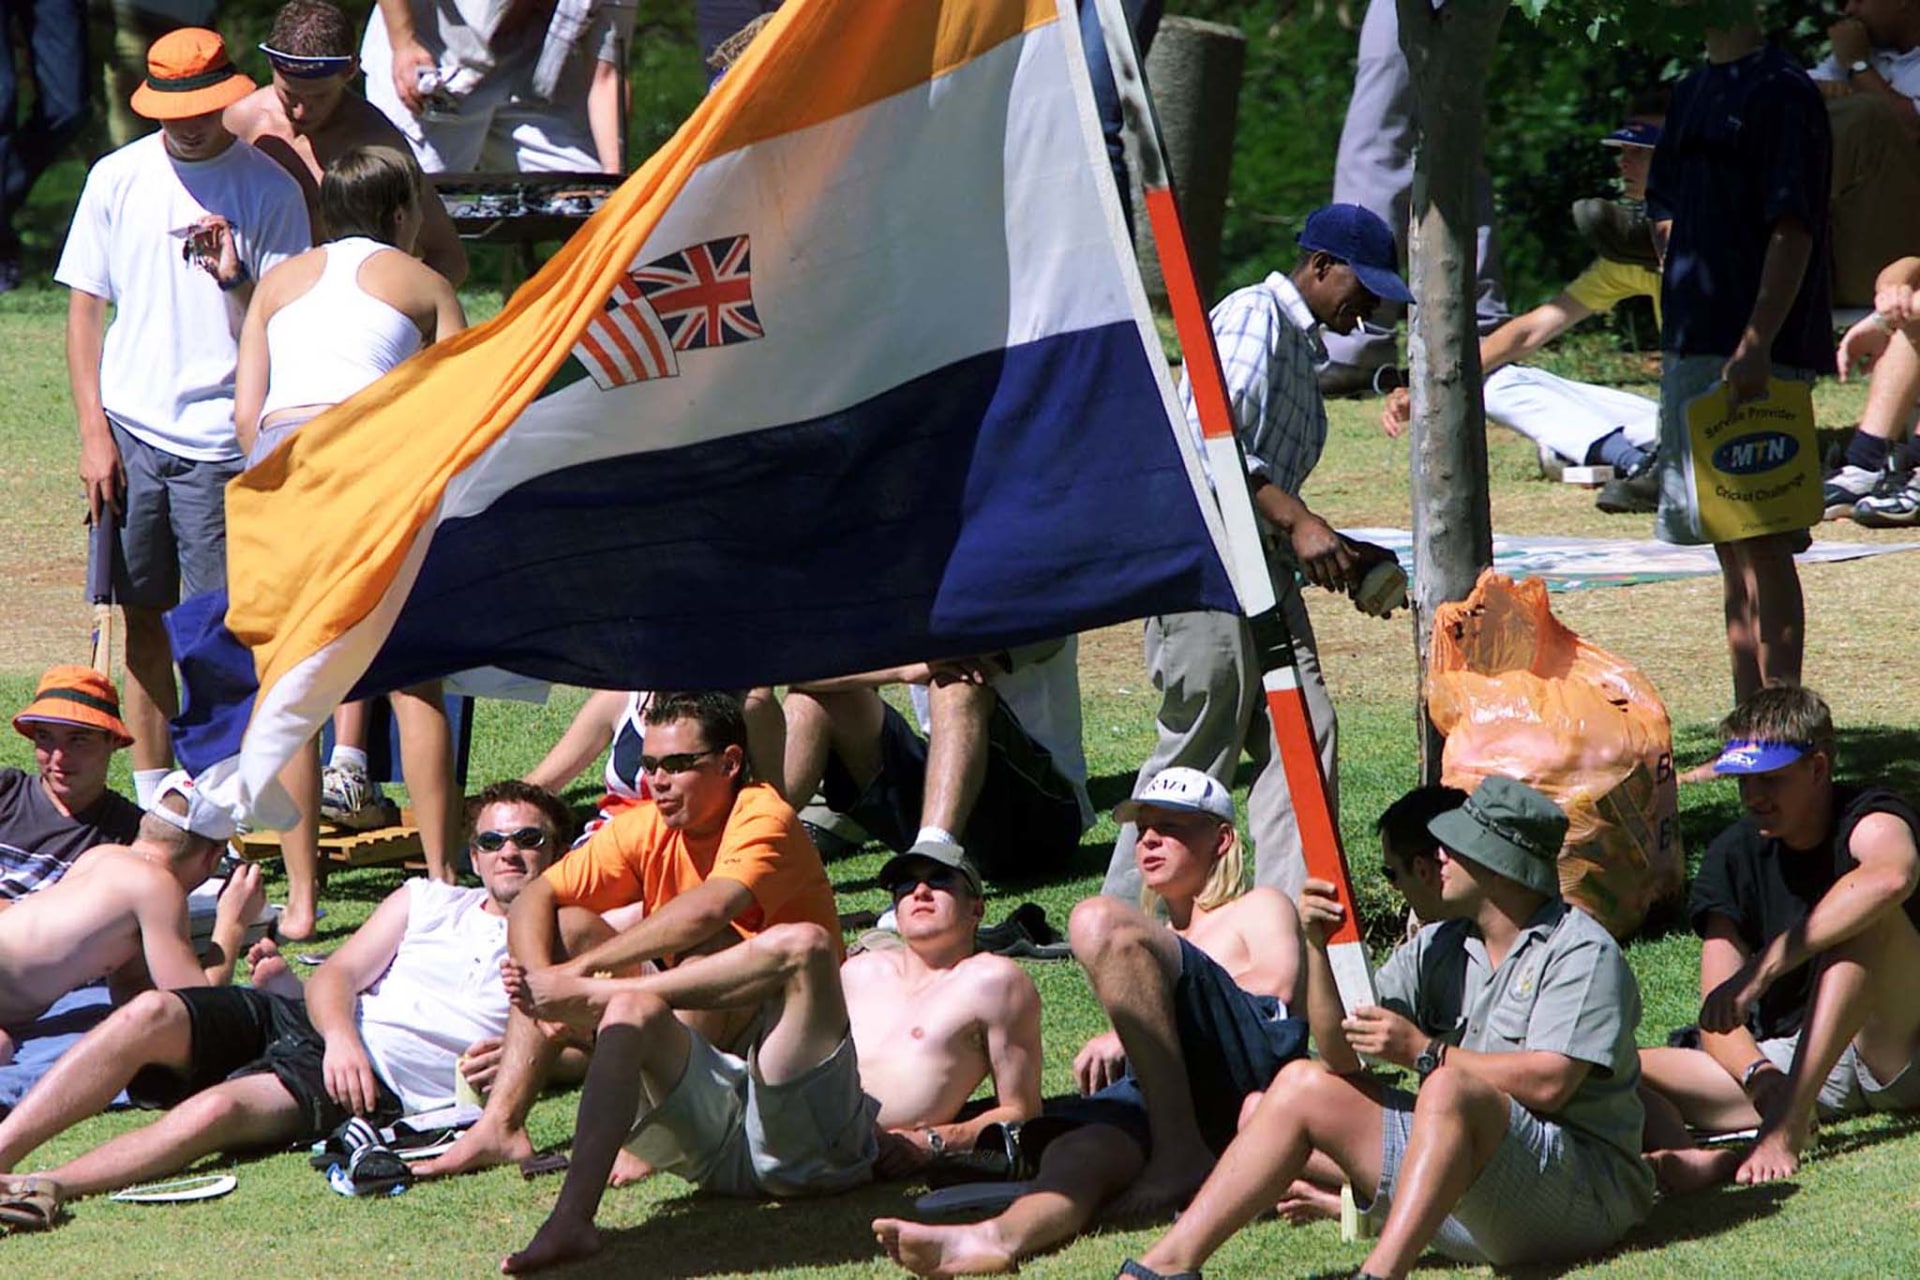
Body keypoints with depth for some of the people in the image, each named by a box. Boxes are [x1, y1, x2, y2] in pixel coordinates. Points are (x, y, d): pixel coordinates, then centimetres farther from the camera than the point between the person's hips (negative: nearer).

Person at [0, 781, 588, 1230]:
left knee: (220, 1108, -33)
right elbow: (337, 973, 11)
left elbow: (584, 1050, 2)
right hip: (306, 1023, 5)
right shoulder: (427, 900, 23)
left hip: (385, 1084, -5)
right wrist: (341, 1036, -12)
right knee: (149, 1014, -23)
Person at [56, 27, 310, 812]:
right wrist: (93, 432, 2)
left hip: (220, 442, -3)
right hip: (130, 432, 3)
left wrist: (235, 279, -21)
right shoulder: (118, 179, 7)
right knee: (142, 614, 6)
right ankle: (154, 794, 14)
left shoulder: (267, 189, 0)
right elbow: (84, 307, 10)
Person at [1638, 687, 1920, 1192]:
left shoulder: (1869, 818, -10)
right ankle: (1711, 1161, -50)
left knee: (1869, 915, -30)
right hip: (1786, 1058, 4)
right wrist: (1759, 1075, -28)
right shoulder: (1736, 855, 4)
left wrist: (1764, 967, -40)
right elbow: (1719, 1021, -3)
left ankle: (1788, 1126, -40)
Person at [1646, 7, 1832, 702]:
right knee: (1730, 550, 11)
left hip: (1757, 353, -9)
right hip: (1691, 345, 9)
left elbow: (1793, 229, -16)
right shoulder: (1692, 92, 17)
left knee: (1762, 543, -9)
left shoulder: (1781, 92, -10)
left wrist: (1756, 345, -23)